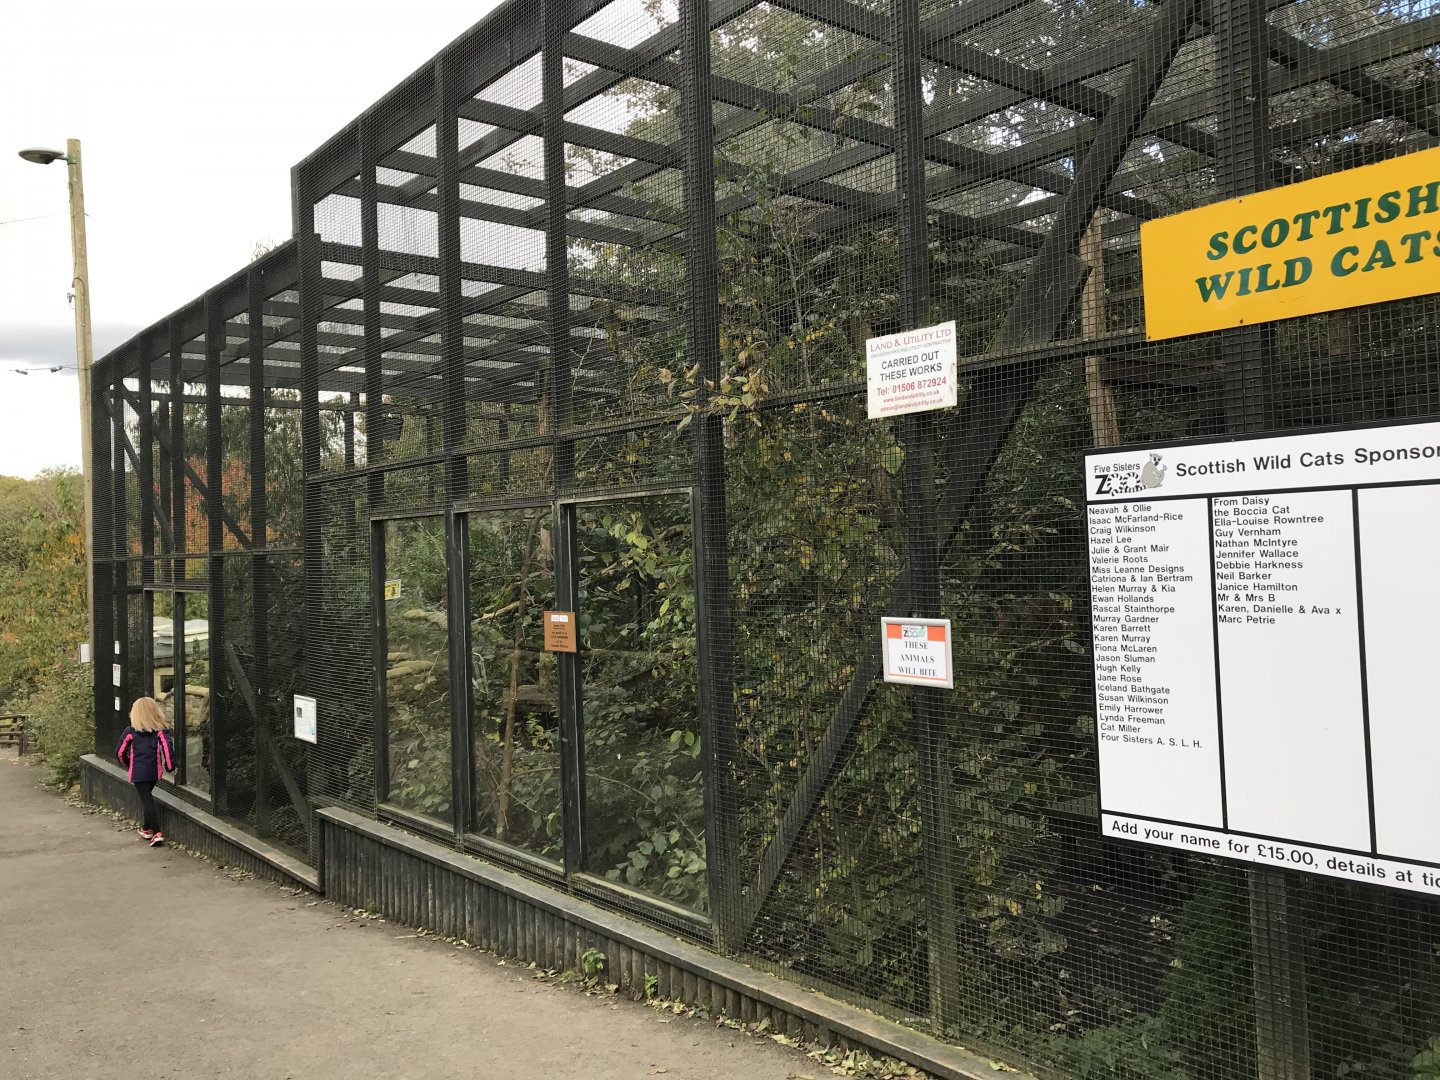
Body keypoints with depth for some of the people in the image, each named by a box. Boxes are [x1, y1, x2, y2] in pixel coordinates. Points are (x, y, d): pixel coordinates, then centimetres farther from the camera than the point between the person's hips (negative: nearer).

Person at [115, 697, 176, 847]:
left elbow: (120, 752, 3)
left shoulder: (130, 732, -3)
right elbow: (167, 748, -14)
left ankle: (157, 833, -13)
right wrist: (170, 766, -3)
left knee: (146, 800, -4)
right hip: (154, 771, 3)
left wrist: (128, 764, 21)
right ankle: (146, 827, 34)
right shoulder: (160, 731, -2)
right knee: (147, 796, 24)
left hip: (138, 772, -3)